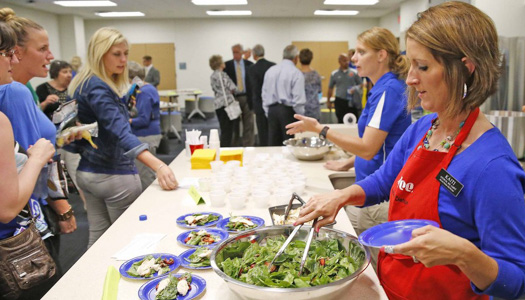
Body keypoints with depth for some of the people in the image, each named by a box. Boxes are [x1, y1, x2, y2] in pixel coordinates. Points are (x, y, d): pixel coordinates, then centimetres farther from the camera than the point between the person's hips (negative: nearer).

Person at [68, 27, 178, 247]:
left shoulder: (85, 83, 10)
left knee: (98, 236, 15)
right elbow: (120, 132, -35)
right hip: (114, 175, -9)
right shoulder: (98, 89, -20)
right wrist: (158, 166, -44)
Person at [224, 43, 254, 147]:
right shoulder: (227, 65, 3)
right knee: (234, 125, 5)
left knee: (249, 124, 3)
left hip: (247, 98, 1)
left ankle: (248, 147, 10)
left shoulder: (249, 64, 5)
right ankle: (235, 147, 14)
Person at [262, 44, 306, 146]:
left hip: (272, 110, 5)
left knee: (273, 144, 9)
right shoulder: (296, 73, -8)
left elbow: (265, 95, 11)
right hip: (288, 111, -5)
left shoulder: (270, 71, 8)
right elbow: (298, 99, -12)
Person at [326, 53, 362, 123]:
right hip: (340, 102, 0)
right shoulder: (334, 74, 5)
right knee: (341, 122, 4)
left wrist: (355, 88, -13)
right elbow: (330, 89, 12)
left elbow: (360, 84, 9)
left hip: (352, 102, 0)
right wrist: (328, 101, 12)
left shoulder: (354, 73, 4)